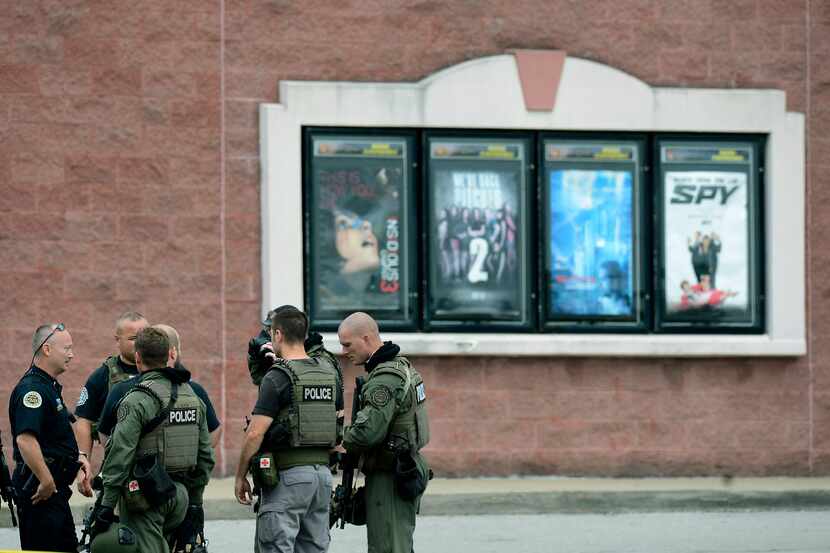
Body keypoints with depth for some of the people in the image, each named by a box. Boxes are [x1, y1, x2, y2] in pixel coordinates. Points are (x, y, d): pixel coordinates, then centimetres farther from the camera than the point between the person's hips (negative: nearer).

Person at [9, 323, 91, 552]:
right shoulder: (32, 389, -17)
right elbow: (25, 440, -30)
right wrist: (46, 482, -27)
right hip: (40, 490, -11)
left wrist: (75, 456, 17)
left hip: (55, 489, 11)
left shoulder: (50, 387, 17)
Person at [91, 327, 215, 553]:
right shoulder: (192, 396, 10)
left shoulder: (137, 400, -13)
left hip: (145, 498, -7)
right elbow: (206, 457, 15)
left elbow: (120, 457, -17)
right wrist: (194, 502, 23)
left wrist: (106, 507, -14)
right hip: (179, 496, 7)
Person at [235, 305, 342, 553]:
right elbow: (339, 422, 16)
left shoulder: (278, 377, -12)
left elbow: (255, 434, -14)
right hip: (323, 472, 7)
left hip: (288, 474, -7)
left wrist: (240, 476, -6)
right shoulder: (329, 372, 10)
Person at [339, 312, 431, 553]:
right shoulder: (401, 365, 13)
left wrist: (345, 441, -7)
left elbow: (369, 431, -27)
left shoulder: (385, 378, -19)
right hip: (407, 472, 10)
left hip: (390, 478, -10)